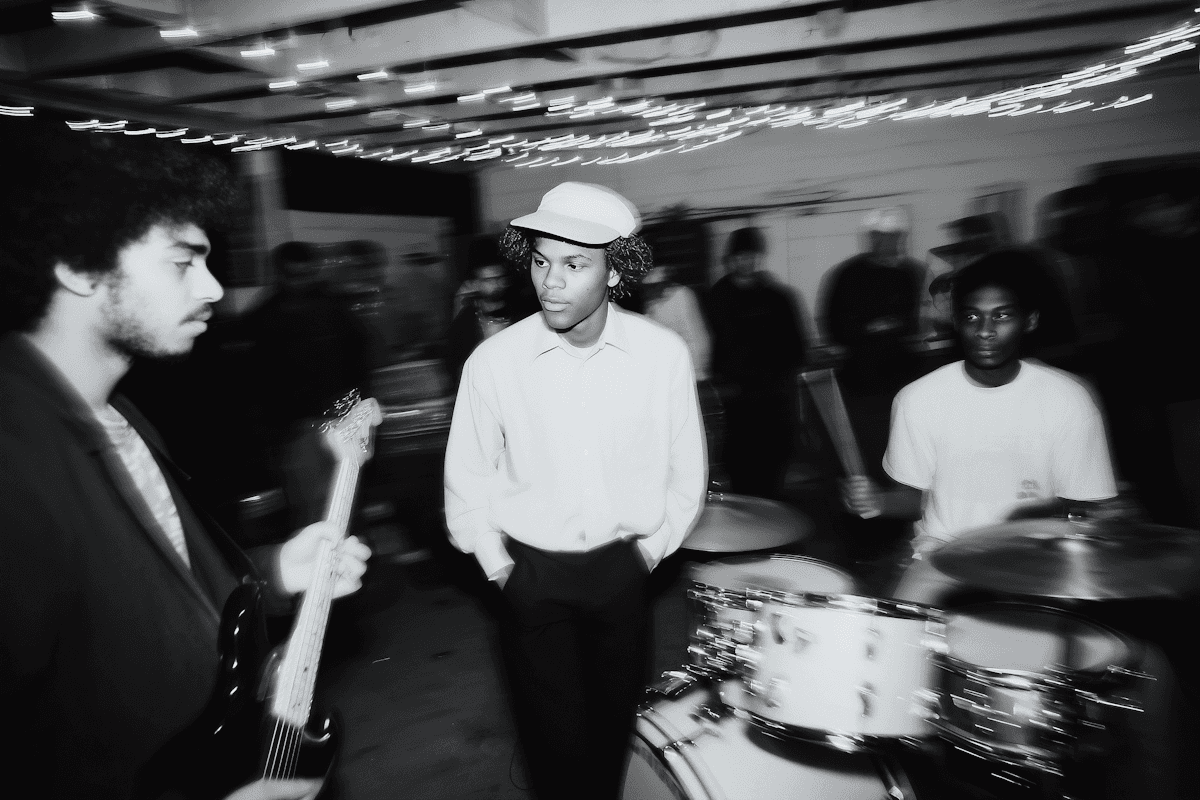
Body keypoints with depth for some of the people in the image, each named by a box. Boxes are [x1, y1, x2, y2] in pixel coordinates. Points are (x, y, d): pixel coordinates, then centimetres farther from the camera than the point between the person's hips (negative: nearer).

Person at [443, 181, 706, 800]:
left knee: (613, 726, 16)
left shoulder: (664, 355, -10)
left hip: (623, 569, 1)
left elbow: (685, 472, 2)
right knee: (557, 741, 3)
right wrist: (499, 567, -1)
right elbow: (467, 480, -1)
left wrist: (651, 548, 1)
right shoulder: (493, 361, -12)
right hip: (532, 571, -1)